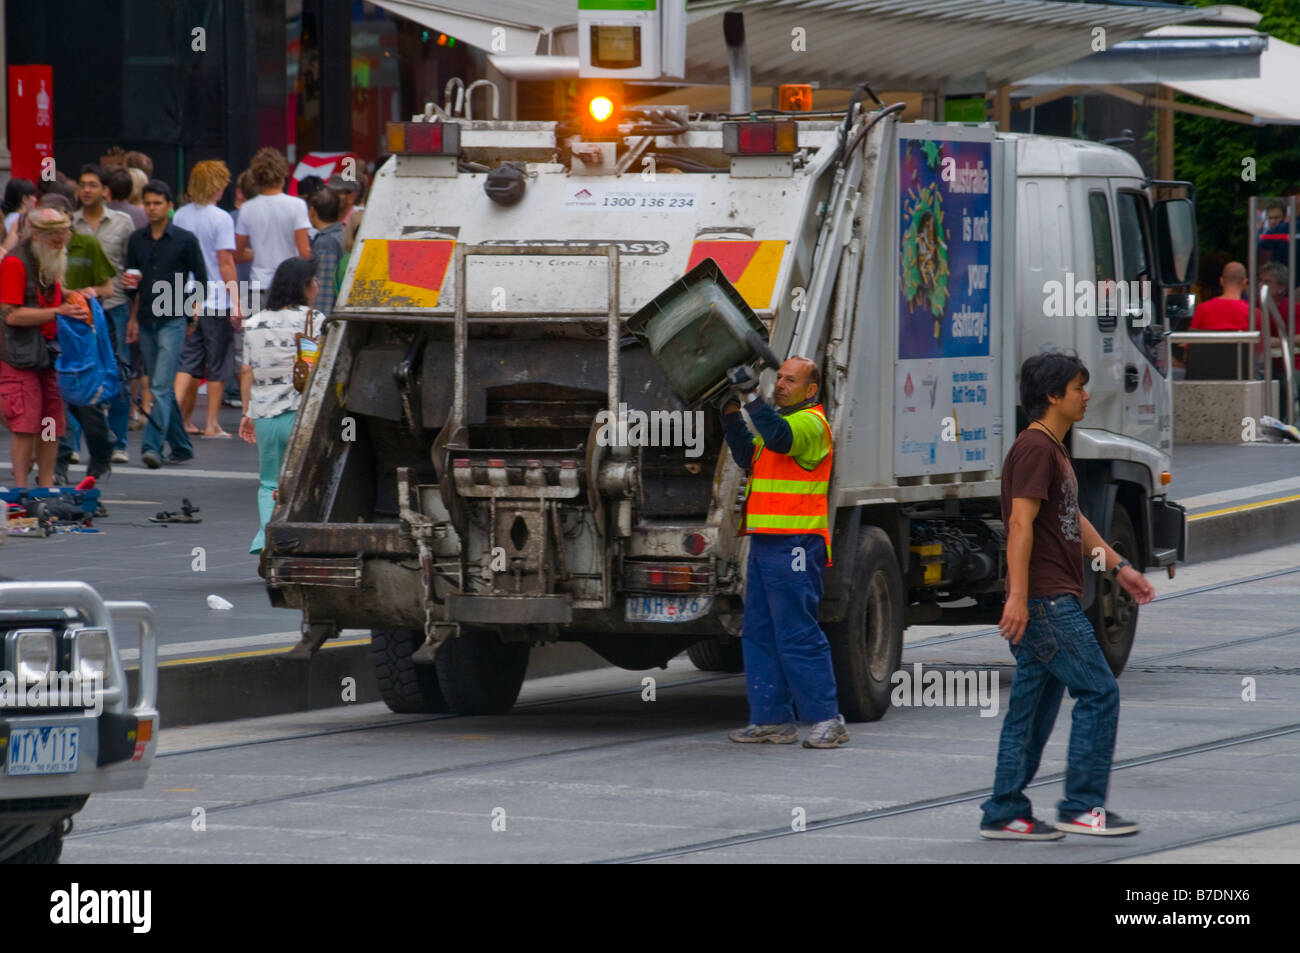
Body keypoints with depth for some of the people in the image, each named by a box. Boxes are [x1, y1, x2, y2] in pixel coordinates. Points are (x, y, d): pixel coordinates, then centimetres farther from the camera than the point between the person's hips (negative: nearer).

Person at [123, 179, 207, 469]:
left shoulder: (185, 240, -3)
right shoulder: (137, 239, 9)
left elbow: (201, 279, 3)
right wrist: (133, 317, 5)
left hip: (173, 320, -5)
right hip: (146, 321, 5)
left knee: (161, 387, -15)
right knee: (160, 389, 10)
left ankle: (152, 446, -22)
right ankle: (181, 446, 19)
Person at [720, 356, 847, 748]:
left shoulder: (811, 423, -9)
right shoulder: (779, 420, 21)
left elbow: (780, 437, -28)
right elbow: (748, 457, 19)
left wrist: (752, 396, -35)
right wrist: (732, 416, 8)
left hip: (794, 545, -10)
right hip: (765, 541, 10)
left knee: (797, 635, -10)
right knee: (759, 634, 9)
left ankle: (827, 719, -7)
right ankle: (773, 718, 12)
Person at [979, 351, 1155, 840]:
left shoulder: (1053, 448, 19)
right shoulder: (1034, 448, -13)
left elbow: (1074, 521, 27)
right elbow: (1021, 524, -20)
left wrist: (1119, 566, 24)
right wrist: (1017, 597, -26)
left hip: (1054, 602, 10)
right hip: (1043, 600, -10)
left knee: (1033, 708, 10)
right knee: (1099, 693, -9)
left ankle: (1005, 814, 11)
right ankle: (1081, 806, -6)